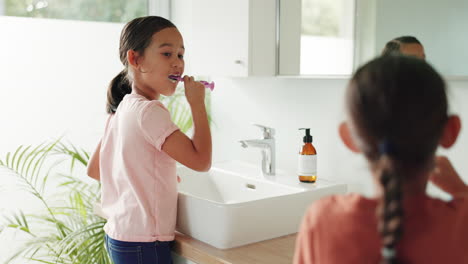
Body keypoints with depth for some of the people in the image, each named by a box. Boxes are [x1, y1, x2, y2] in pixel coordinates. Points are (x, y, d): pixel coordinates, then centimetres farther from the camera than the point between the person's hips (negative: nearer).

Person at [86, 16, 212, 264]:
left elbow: (93, 169, 15)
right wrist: (197, 104, -14)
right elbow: (201, 160, -22)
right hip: (143, 243, -9)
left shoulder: (122, 109, 8)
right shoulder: (150, 111, -19)